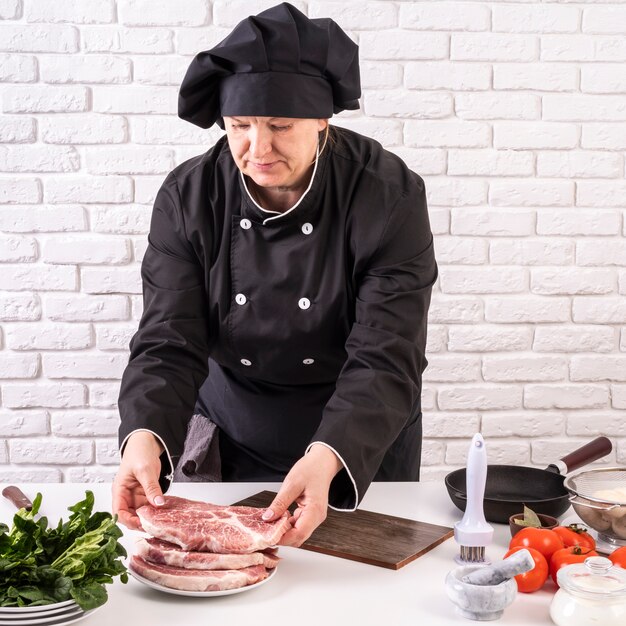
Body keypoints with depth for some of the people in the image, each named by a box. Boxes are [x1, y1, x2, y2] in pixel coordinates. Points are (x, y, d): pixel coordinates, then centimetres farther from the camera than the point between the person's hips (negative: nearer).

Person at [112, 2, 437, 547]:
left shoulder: (390, 195, -23)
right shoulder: (188, 197, -15)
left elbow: (386, 359, -28)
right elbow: (169, 341, -18)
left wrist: (325, 460, -45)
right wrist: (145, 434, -39)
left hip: (361, 446, -1)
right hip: (228, 439, 2)